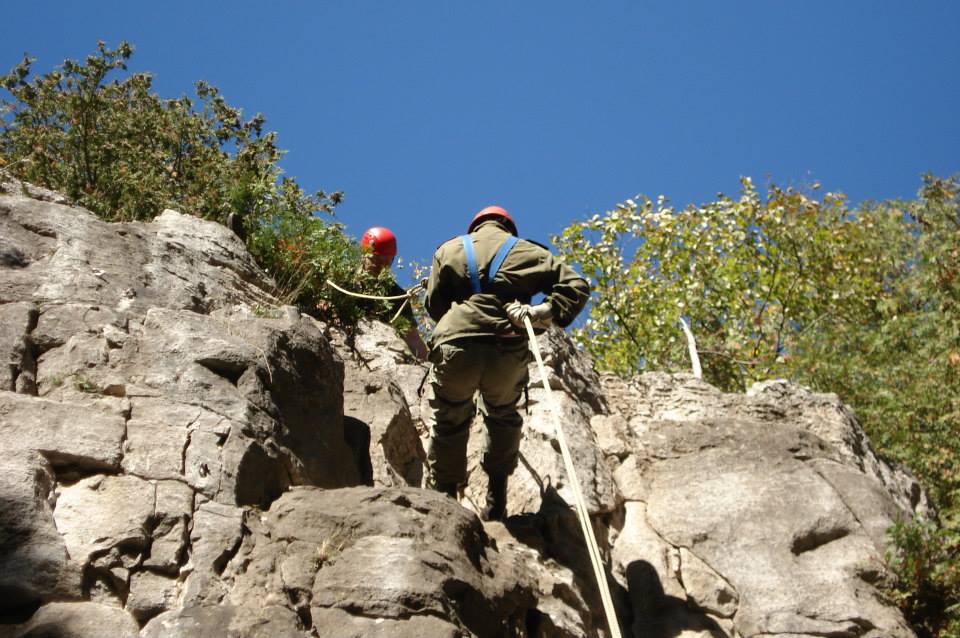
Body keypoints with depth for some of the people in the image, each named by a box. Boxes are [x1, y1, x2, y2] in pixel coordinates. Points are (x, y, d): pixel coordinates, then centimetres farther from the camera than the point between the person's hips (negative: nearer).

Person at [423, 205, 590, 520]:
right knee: (503, 417, 26)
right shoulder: (527, 252, 18)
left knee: (448, 423, 21)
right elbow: (577, 285, 7)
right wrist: (546, 312, -4)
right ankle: (496, 498, 22)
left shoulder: (449, 249, 20)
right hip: (509, 351, 0)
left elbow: (433, 303, 19)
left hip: (455, 347, 0)